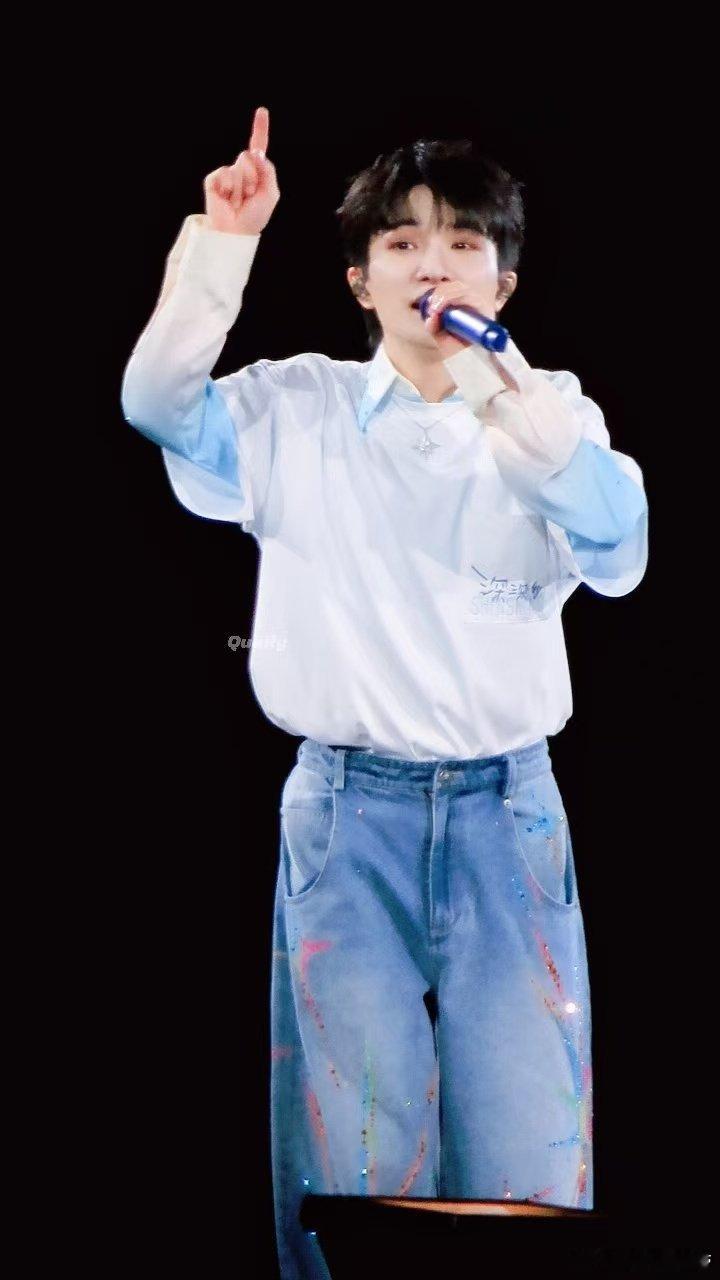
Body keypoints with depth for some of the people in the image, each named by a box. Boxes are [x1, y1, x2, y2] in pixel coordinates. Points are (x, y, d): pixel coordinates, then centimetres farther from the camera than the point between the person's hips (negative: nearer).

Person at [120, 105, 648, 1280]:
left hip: (507, 812, 0)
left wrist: (521, 420, -28)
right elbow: (161, 404, -8)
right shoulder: (296, 411, 7)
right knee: (357, 1152, 1)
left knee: (524, 1155, -2)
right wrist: (222, 245, -18)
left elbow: (618, 552, -12)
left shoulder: (552, 414, 5)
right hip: (346, 809, 0)